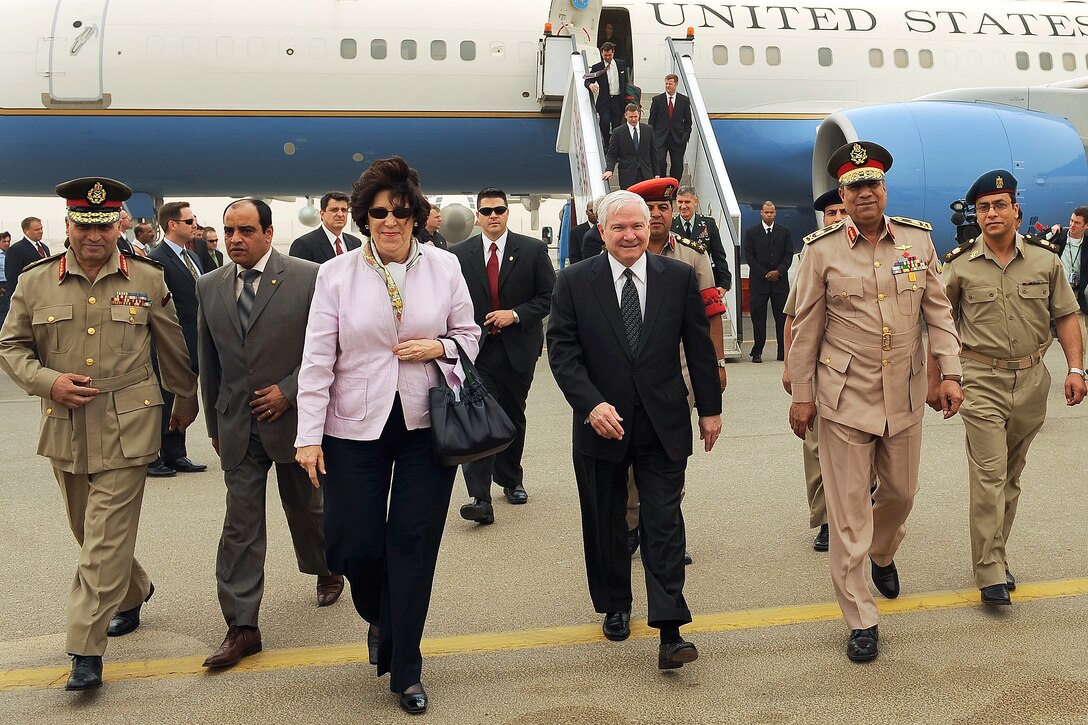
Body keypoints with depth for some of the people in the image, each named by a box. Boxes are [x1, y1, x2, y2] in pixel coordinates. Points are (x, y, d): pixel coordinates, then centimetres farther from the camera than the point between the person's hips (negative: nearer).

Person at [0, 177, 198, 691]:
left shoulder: (148, 281, 0)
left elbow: (174, 350, 10)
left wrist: (186, 402, 20)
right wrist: (48, 382, -9)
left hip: (126, 430, -3)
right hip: (64, 430, 3)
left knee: (106, 540, -5)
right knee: (90, 533, 18)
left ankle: (86, 651, 2)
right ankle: (135, 592, 43)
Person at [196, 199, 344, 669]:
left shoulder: (308, 278, -8)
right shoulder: (209, 287, 5)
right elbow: (209, 361, 12)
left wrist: (289, 390, -14)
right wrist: (214, 424, 13)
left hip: (294, 418, -2)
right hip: (236, 425, 3)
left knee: (306, 507, 16)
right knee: (240, 524, 1)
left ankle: (327, 570, 44)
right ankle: (241, 627, 7)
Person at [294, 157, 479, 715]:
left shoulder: (444, 267, 3)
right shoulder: (336, 274, 0)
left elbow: (469, 337, 12)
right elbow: (317, 358, -1)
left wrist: (439, 347, -11)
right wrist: (309, 434, -6)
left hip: (427, 425, 0)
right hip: (355, 428, 0)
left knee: (414, 545, 4)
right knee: (352, 544, 1)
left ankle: (405, 670, 20)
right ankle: (379, 618, 38)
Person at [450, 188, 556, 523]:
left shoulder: (533, 250, 1)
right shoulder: (460, 253, 4)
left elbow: (549, 295, 0)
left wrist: (516, 314, -13)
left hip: (518, 348, 1)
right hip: (477, 348, -1)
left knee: (514, 416, 15)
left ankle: (511, 479, 35)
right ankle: (480, 498, -14)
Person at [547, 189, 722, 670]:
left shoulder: (679, 277, 1)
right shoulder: (574, 282, -3)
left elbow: (699, 345, 5)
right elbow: (561, 350, -7)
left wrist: (710, 407, 6)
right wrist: (592, 404, -19)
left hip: (664, 423, 0)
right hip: (601, 424, 1)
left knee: (664, 522, -2)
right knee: (605, 522, 14)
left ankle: (670, 631, 0)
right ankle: (615, 607, 34)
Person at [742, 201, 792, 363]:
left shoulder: (784, 231, 10)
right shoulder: (751, 232, 5)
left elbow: (789, 254, 6)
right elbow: (749, 256, 0)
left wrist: (778, 271, -10)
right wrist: (765, 274, -7)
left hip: (780, 279, 1)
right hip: (758, 280, -1)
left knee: (782, 316, 0)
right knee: (758, 316, -1)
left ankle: (783, 352, 4)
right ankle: (757, 352, 4)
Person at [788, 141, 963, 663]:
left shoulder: (918, 238, 2)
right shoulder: (821, 249, -6)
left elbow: (937, 310, 8)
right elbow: (806, 327, -1)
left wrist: (950, 372, 0)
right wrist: (801, 396, 0)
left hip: (905, 395, 3)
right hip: (845, 397, -3)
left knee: (901, 490, 20)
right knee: (848, 510, 1)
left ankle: (883, 555, 53)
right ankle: (860, 620, 14)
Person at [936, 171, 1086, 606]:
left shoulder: (1045, 258, 2)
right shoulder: (960, 264, -3)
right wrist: (934, 379, 3)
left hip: (1031, 380, 3)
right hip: (981, 381, -3)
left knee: (1011, 475, 13)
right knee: (989, 475, -8)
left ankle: (994, 558, 27)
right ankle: (991, 574, -2)